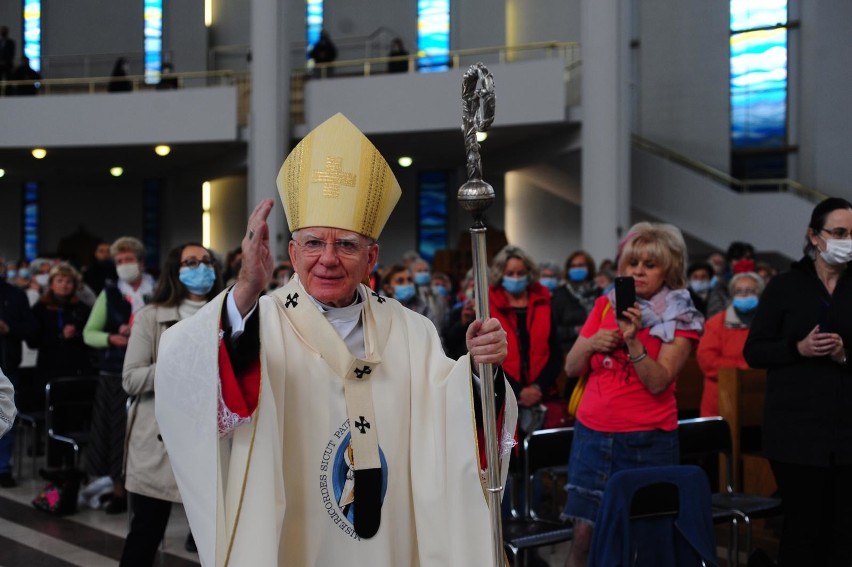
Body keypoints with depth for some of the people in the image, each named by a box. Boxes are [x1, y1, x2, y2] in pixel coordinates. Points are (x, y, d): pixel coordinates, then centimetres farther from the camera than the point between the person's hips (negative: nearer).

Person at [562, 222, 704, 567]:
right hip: (591, 434, 3)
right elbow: (572, 368, 8)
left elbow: (658, 382, -14)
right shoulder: (605, 305, 8)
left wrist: (633, 340, -25)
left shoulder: (681, 320, -2)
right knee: (584, 532, 1)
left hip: (646, 442, -3)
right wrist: (590, 344, -11)